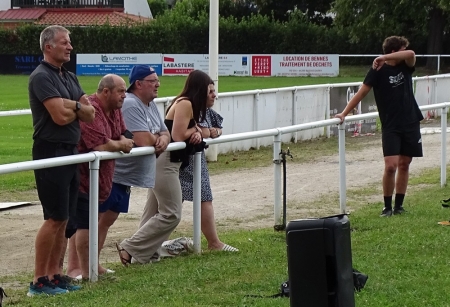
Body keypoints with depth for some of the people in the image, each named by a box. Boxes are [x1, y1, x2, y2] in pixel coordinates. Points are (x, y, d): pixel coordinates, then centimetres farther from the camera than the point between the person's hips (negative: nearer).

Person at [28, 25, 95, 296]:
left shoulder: (70, 77, 16)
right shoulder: (42, 77, -11)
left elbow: (90, 113, 9)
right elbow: (60, 116, -20)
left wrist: (70, 106, -11)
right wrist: (78, 107, 0)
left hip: (70, 152, 8)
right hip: (51, 151, -8)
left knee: (63, 219, 9)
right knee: (55, 218, -9)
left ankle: (54, 274, 14)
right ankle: (39, 281, -4)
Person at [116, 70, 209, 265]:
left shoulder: (182, 102, 16)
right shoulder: (186, 104, -13)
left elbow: (187, 130, 20)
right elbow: (178, 137, -18)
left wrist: (196, 133, -3)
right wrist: (195, 130, -1)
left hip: (166, 162, 10)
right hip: (166, 162, -10)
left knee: (155, 212, 10)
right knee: (171, 214, -9)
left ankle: (146, 255, 11)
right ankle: (130, 248, -9)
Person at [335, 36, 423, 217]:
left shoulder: (405, 66, 2)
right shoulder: (378, 70, -8)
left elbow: (411, 54, -20)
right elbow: (361, 93, -10)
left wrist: (384, 58, -23)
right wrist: (344, 113, -16)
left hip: (411, 123, 4)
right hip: (390, 126, -4)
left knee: (404, 165, 7)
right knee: (391, 166, -13)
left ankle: (399, 205, 15)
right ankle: (387, 206, 0)